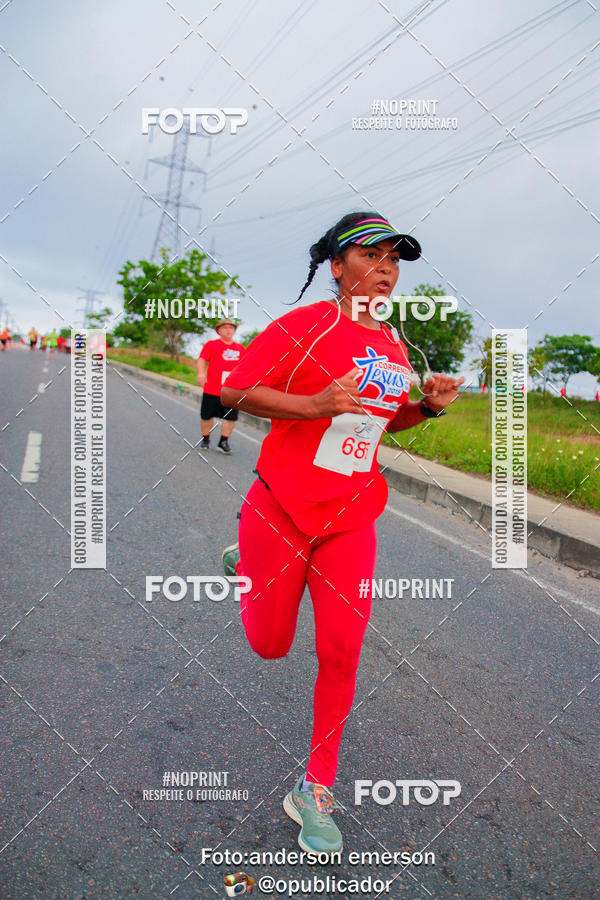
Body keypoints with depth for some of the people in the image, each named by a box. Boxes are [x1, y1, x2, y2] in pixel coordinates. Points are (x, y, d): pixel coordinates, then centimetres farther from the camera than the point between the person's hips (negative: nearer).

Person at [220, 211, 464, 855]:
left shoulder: (393, 346, 7)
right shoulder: (304, 326, -11)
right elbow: (234, 392, -11)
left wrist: (429, 406, 0)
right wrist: (313, 403, -24)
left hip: (351, 519, 5)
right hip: (281, 510, -4)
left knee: (341, 653, 2)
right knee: (270, 645, 12)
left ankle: (316, 789, 24)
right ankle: (247, 562, 45)